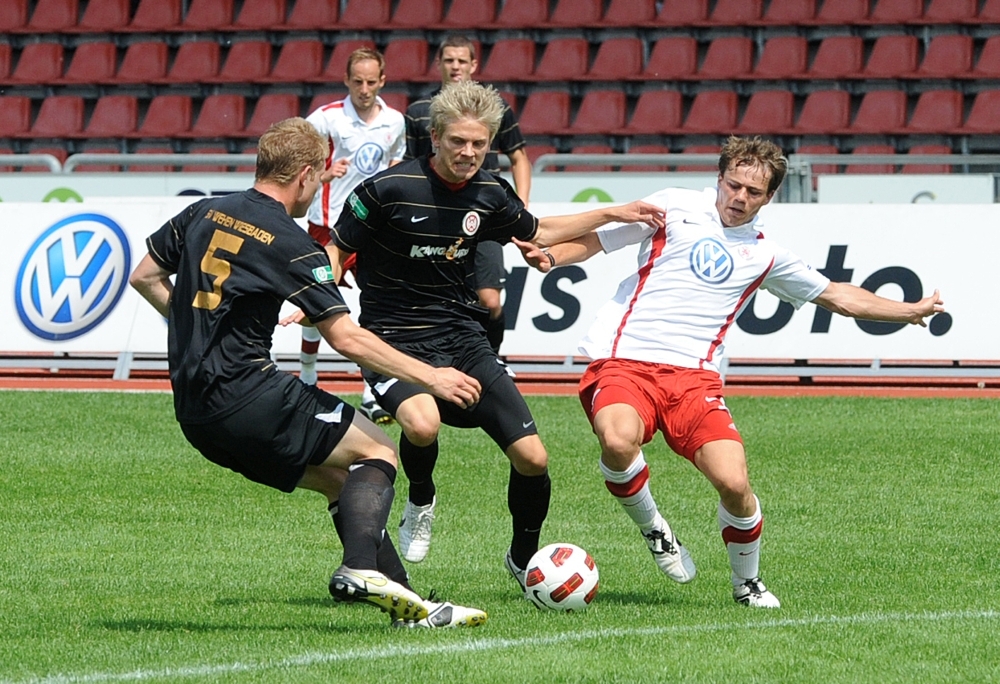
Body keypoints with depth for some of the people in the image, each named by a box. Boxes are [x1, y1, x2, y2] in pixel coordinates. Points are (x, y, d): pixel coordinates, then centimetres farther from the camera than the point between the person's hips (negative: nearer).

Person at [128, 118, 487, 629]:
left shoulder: (203, 214, 10)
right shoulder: (288, 244, -11)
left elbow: (144, 278, 21)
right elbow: (345, 337, -14)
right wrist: (431, 378, -9)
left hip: (195, 411, 8)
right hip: (245, 399, -8)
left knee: (341, 479, 17)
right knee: (377, 452, 2)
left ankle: (402, 598, 12)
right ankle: (360, 568, -20)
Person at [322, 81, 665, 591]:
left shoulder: (489, 194, 2)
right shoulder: (389, 189, -13)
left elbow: (537, 232, 23)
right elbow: (335, 249, -3)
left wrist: (612, 214, 19)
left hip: (462, 336, 5)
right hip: (395, 337, -5)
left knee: (532, 458, -4)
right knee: (422, 424, -37)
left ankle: (523, 560, 24)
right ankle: (420, 503, -1)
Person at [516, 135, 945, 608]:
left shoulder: (765, 255, 16)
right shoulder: (675, 207, 8)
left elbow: (837, 295, 28)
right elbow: (595, 240, 14)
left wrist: (911, 311, 28)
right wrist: (550, 257, -5)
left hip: (692, 374, 2)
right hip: (623, 361, -2)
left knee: (733, 483, -17)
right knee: (619, 441, -35)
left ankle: (747, 583, 13)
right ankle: (653, 530, -4)